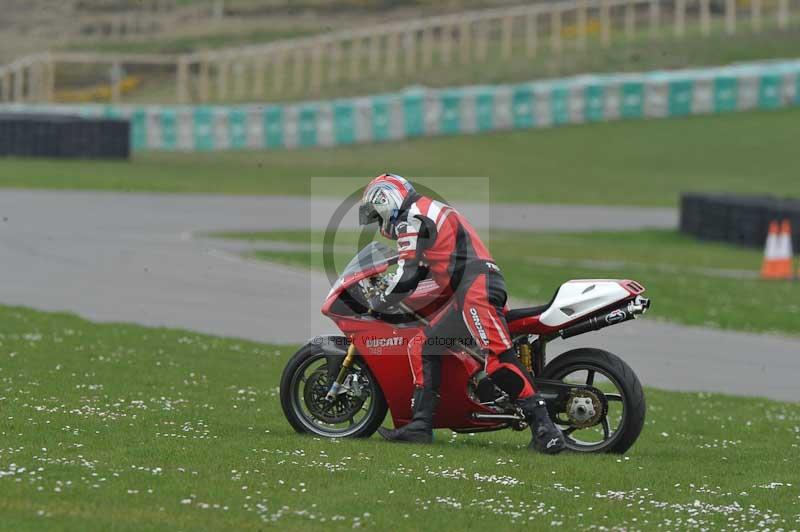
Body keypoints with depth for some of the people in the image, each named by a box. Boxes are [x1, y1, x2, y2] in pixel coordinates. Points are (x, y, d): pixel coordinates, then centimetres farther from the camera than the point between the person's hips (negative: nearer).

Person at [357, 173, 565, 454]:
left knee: (498, 358, -22)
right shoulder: (431, 211, 30)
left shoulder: (410, 220, 0)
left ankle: (543, 425, -30)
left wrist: (377, 302, 11)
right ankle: (420, 425, 6)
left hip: (476, 287, -10)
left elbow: (407, 276, -4)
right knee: (423, 347, 11)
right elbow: (418, 270, 39)